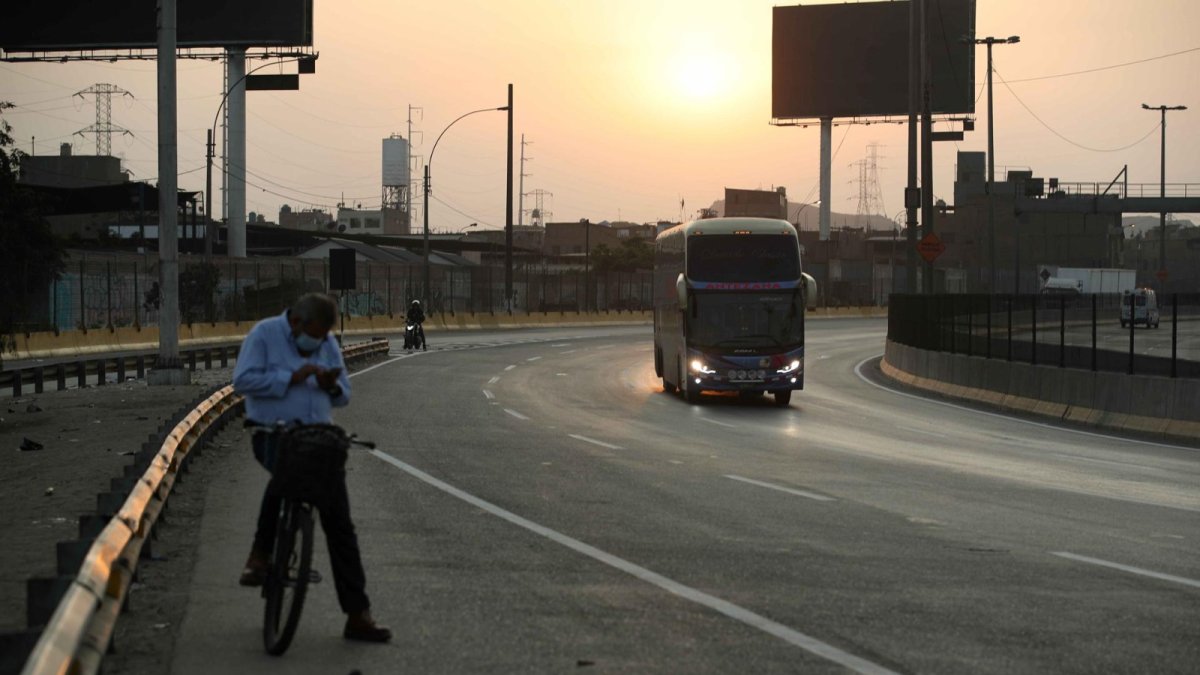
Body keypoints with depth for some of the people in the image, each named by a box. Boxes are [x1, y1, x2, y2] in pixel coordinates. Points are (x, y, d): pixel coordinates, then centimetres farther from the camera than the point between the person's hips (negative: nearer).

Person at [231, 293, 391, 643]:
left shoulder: (328, 344, 13)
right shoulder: (265, 334, -3)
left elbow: (343, 396, 17)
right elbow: (243, 380, -14)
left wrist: (332, 386, -6)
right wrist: (290, 378, -17)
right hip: (274, 434, -5)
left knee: (339, 523, 2)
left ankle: (357, 615, 5)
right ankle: (260, 553, -21)